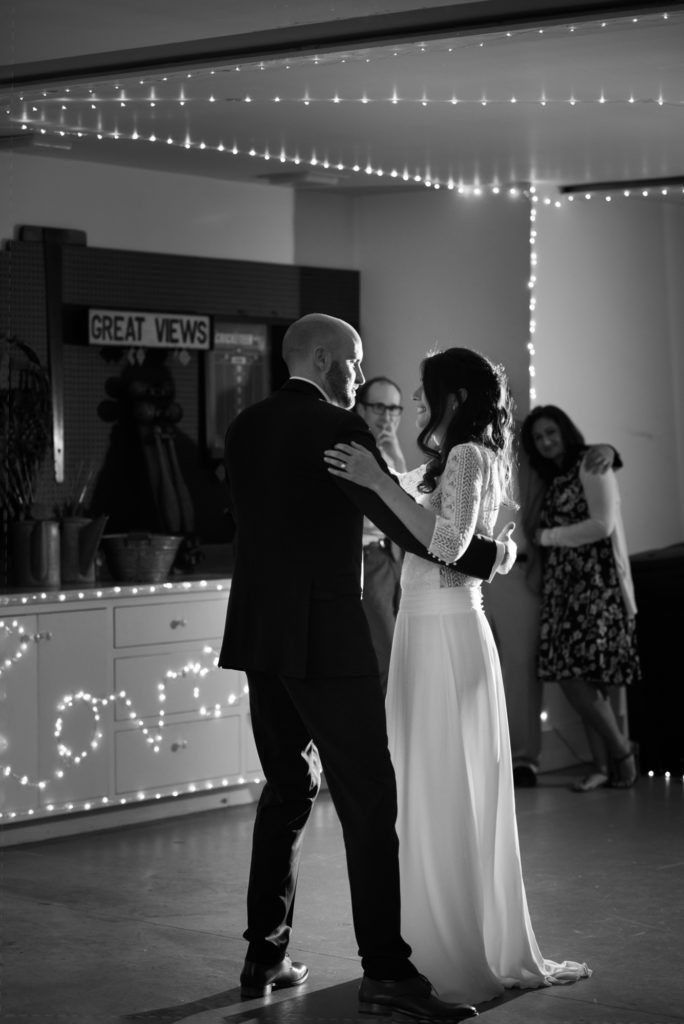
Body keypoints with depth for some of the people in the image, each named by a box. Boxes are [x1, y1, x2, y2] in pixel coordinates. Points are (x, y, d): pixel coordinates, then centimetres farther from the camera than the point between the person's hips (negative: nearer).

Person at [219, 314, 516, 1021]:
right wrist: (488, 556, 0)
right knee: (367, 799, -4)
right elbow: (405, 523, -12)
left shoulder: (243, 429, 11)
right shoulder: (336, 427, -10)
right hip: (325, 637, -8)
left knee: (285, 790, 16)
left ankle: (265, 958, 19)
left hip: (259, 637, 8)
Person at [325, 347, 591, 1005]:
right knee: (440, 794, 13)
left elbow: (448, 542, -24)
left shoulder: (468, 458, -11)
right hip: (426, 629, 9)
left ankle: (461, 962, 2)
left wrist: (380, 482, -25)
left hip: (446, 633, -9)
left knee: (442, 795, -4)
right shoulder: (452, 461, 17)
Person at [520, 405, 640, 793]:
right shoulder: (553, 479, 21)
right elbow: (535, 528, 17)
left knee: (577, 675, -14)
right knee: (571, 676, 1)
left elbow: (603, 525, -12)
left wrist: (548, 536, -5)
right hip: (563, 585, 7)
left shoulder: (591, 464, -2)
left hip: (596, 583, -7)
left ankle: (621, 752, 0)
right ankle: (604, 765, 4)